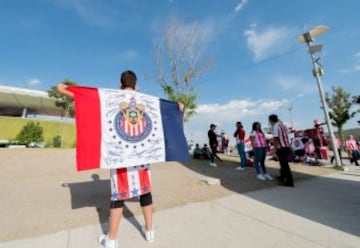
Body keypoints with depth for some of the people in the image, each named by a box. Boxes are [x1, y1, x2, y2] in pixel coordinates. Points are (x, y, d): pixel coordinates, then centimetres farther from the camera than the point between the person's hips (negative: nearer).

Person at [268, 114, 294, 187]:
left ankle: (290, 182, 6)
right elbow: (286, 136, 14)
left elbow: (276, 139, -17)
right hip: (287, 146, 9)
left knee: (284, 164, -1)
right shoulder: (283, 125, 13)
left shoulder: (276, 126, -12)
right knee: (284, 163, 21)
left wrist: (275, 149, -12)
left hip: (281, 148, -9)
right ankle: (282, 177, 37)